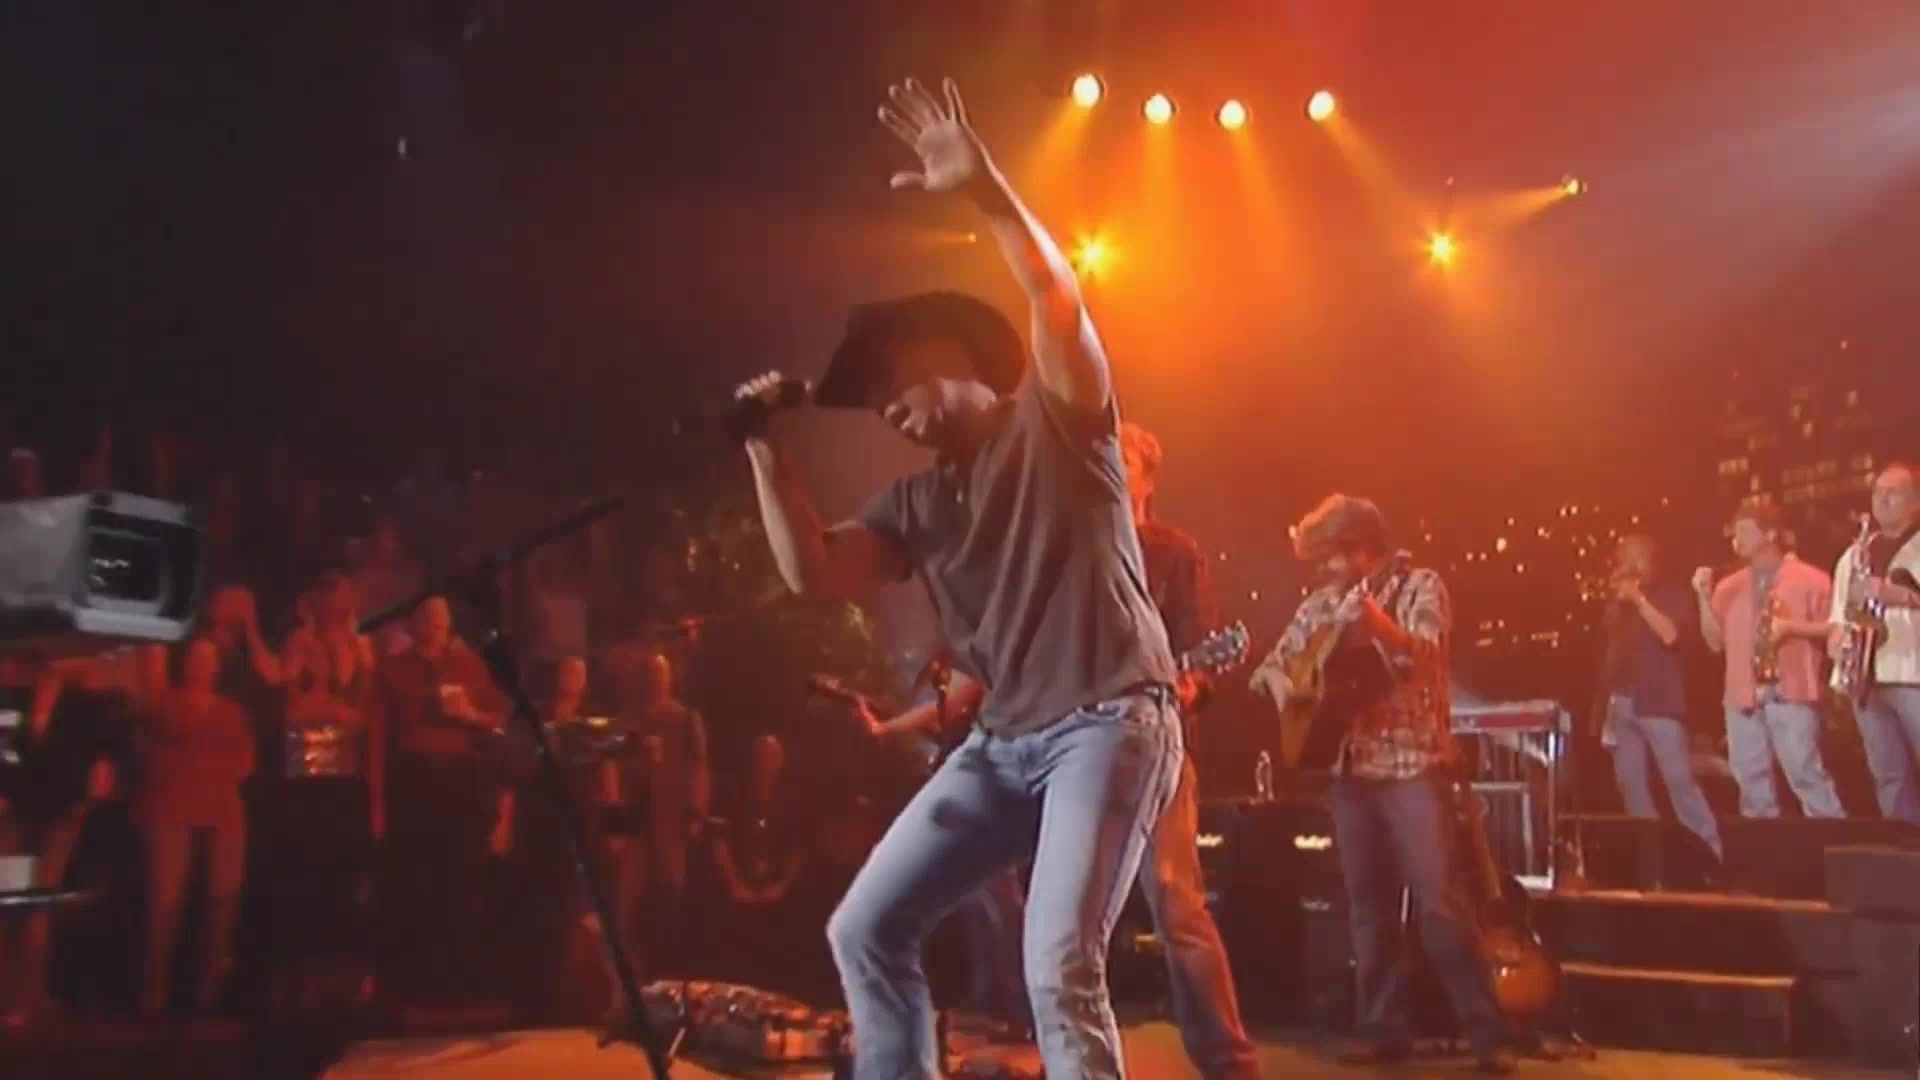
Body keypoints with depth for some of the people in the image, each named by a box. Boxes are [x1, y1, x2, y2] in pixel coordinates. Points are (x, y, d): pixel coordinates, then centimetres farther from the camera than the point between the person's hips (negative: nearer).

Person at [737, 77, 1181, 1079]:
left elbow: (1058, 299, -20)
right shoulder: (918, 499, 15)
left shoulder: (1054, 416, 0)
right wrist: (766, 452, 2)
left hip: (1108, 721, -7)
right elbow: (813, 571, 5)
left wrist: (985, 189, -29)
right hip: (1004, 740, 7)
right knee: (864, 930, 5)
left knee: (1059, 970, -18)